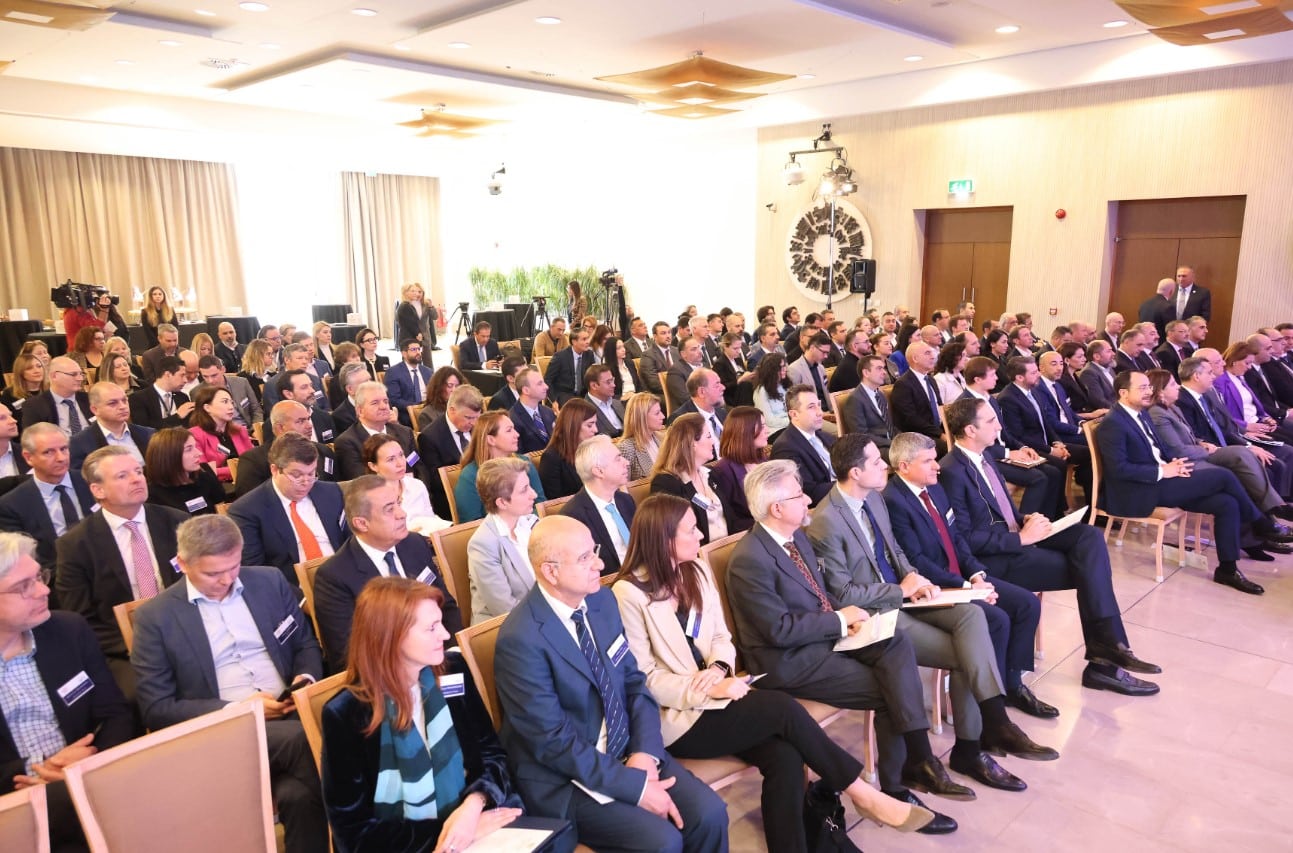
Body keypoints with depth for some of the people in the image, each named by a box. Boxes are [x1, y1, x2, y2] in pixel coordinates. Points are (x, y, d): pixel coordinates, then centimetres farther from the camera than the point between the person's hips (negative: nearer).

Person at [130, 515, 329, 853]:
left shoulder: (269, 582, 9)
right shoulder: (155, 616, 0)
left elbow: (306, 643, 18)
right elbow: (156, 710, -1)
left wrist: (307, 678, -5)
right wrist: (237, 709, -12)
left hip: (292, 714, 3)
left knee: (298, 793, -29)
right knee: (309, 740, -32)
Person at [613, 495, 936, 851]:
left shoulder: (696, 570, 6)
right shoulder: (629, 594, -15)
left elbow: (721, 636, 11)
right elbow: (644, 678, -14)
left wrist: (717, 668, -11)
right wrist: (707, 690, -22)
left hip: (710, 696, 6)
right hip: (675, 717, -6)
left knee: (784, 757, -21)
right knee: (782, 708, -21)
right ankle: (862, 792, -2)